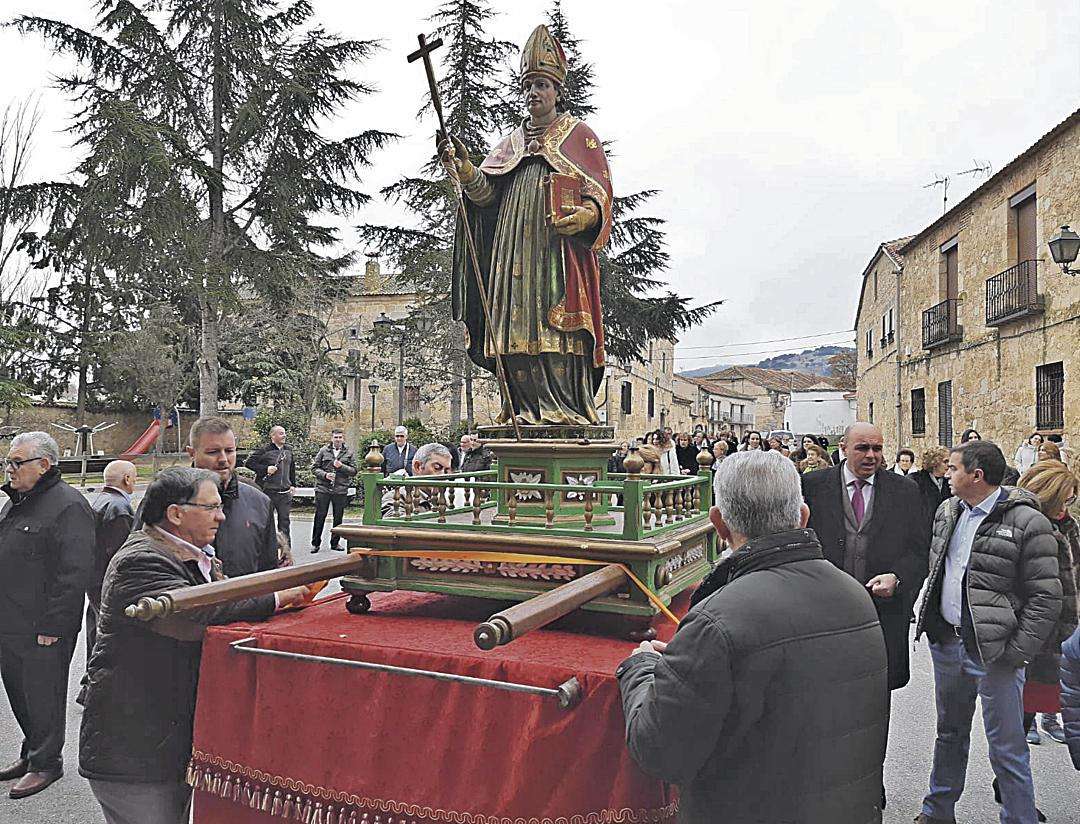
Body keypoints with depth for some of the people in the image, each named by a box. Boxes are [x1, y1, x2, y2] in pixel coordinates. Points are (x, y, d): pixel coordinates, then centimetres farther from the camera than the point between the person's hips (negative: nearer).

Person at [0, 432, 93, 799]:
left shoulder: (68, 506, -17)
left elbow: (75, 573, -21)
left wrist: (51, 625, -21)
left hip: (43, 632, -9)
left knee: (42, 697, 4)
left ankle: (46, 762, 19)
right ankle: (31, 752, 35)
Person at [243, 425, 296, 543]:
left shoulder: (289, 450, 11)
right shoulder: (264, 450, -6)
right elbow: (248, 463, -8)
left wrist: (292, 484, 16)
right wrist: (265, 469, -15)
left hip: (285, 493, 4)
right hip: (268, 492, -4)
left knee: (285, 521, 8)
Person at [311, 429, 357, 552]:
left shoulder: (350, 453, 7)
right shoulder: (323, 451, 6)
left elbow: (354, 470, 2)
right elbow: (314, 467, 5)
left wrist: (342, 466, -14)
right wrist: (325, 474, -12)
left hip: (340, 490, 1)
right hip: (323, 489, -1)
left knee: (338, 517, 7)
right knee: (320, 516, 2)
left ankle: (335, 543, 19)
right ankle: (315, 543, 13)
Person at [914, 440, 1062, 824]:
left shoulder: (1028, 523, -14)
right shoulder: (948, 512, 7)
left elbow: (1046, 597, -13)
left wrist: (1015, 654, -16)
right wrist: (931, 624, 12)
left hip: (994, 653, -7)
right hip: (946, 644, 7)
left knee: (1007, 750, 3)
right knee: (950, 734, 22)